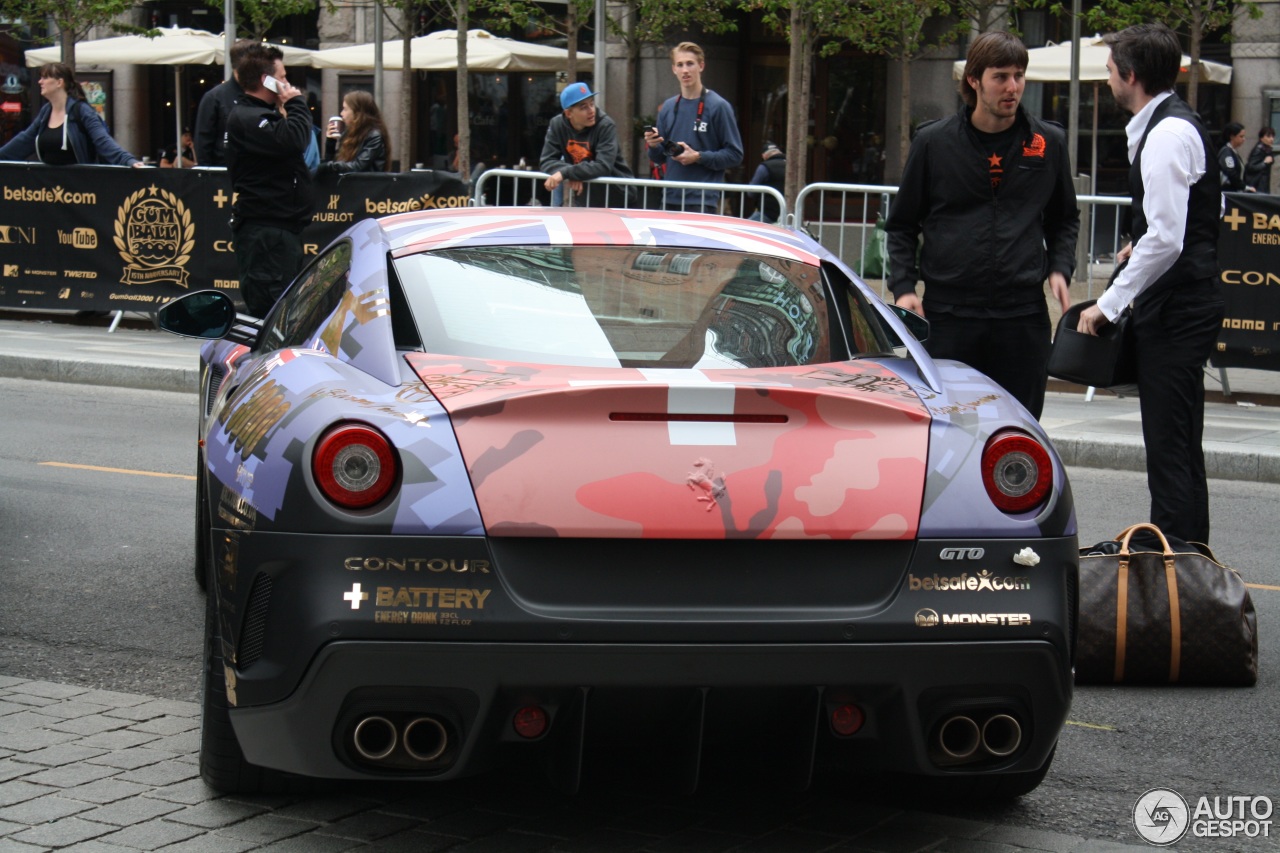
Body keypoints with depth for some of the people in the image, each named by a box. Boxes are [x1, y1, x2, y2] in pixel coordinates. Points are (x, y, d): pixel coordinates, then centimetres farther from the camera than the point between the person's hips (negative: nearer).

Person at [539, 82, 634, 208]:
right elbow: (546, 161, -9)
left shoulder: (606, 126, -20)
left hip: (616, 198, -4)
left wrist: (565, 173, -36)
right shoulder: (557, 125, -7)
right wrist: (572, 175, -27)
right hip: (584, 199, 4)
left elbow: (603, 166, -29)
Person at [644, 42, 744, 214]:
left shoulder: (718, 106, -6)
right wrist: (654, 146, -3)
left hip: (703, 200, -6)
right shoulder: (668, 107, 13)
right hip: (670, 198, 6)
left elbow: (735, 154, -7)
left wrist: (699, 157, -16)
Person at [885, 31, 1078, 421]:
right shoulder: (933, 142, 3)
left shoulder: (1049, 143, 8)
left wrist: (1060, 269, 3)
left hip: (1024, 315, 1)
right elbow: (901, 224, 10)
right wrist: (903, 287, -3)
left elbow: (1064, 219, 21)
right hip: (948, 312, -1)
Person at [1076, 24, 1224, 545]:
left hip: (1174, 314, -11)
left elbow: (1166, 240, -24)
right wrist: (1143, 245, 27)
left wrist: (1109, 303, -20)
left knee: (1171, 454, -9)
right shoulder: (1171, 125, 14)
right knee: (1180, 450, 16)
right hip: (1180, 308, 11)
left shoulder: (1168, 134, -18)